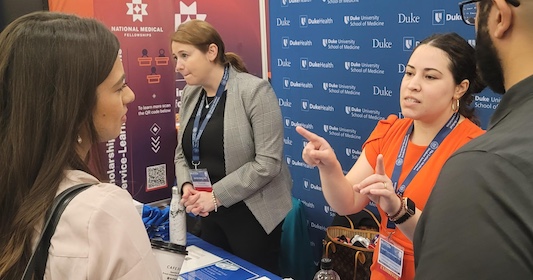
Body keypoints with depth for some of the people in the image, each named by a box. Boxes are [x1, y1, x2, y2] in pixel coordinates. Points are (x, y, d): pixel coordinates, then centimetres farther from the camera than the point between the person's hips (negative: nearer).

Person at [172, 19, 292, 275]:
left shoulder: (255, 90, -15)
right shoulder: (190, 94, 6)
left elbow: (268, 162, -20)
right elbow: (182, 152, 12)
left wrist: (216, 195, -21)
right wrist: (186, 185, -9)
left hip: (252, 214, -6)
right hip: (209, 214, 6)